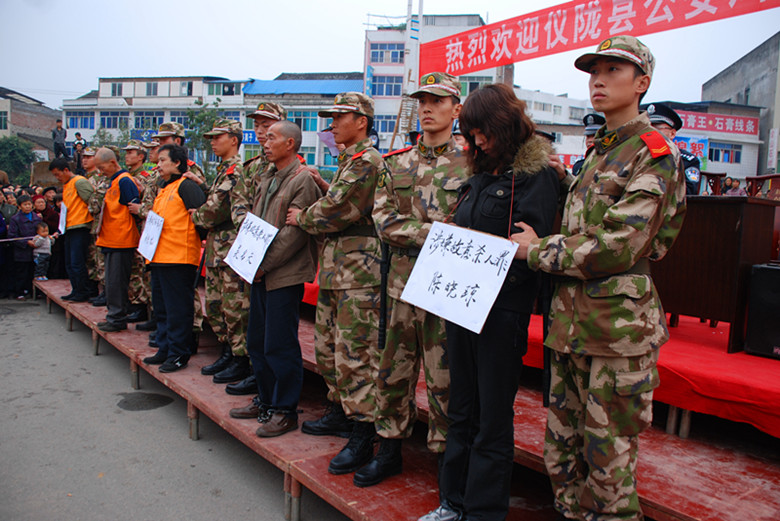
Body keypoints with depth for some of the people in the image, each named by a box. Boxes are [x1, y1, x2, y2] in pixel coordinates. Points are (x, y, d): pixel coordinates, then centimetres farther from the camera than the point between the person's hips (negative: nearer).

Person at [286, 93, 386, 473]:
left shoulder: (367, 161, -12)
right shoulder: (348, 161, 21)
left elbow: (335, 212, -17)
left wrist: (301, 218, -1)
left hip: (359, 272, -11)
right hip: (334, 268, 11)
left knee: (355, 355, -8)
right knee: (328, 347, 18)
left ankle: (362, 436, 1)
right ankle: (340, 412, 33)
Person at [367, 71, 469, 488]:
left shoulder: (470, 163, -2)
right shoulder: (397, 164, 11)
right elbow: (382, 219, 0)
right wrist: (434, 233, -13)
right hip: (401, 282, 5)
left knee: (444, 378, 3)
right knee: (394, 371, 14)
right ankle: (389, 450, 31)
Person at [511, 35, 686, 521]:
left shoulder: (654, 153, -8)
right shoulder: (598, 153, 18)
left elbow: (617, 248, -18)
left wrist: (538, 250, -8)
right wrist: (545, 244, 5)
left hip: (619, 326, -8)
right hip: (571, 321, 8)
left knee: (608, 463, 3)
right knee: (562, 450, 16)